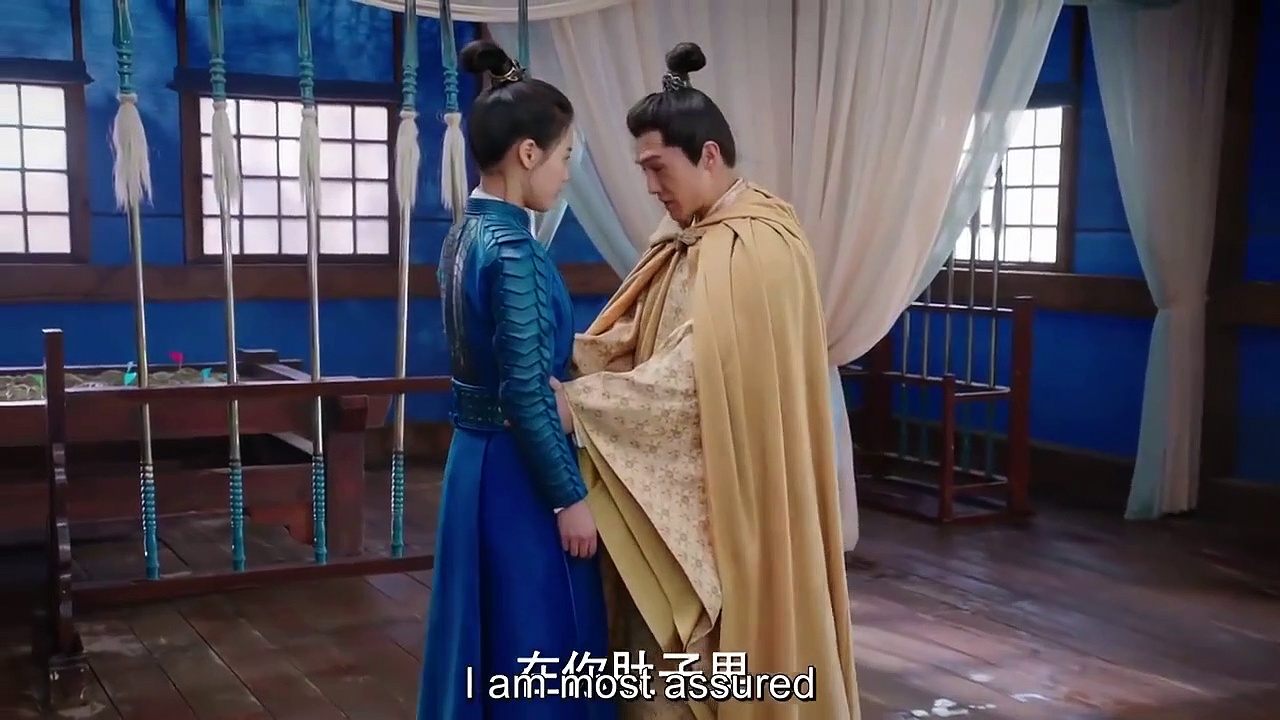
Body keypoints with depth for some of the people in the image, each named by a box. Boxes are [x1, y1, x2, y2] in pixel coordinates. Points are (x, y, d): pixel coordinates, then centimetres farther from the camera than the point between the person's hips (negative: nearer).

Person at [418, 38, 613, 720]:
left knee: (491, 640, 19)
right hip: (517, 471, -9)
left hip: (478, 458, 9)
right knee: (535, 644, 5)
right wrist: (570, 498, -15)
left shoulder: (465, 234, 7)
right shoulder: (513, 249, -20)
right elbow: (527, 393, -22)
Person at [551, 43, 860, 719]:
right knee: (667, 648, 15)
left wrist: (577, 403, -24)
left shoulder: (755, 247, -20)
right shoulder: (688, 237, 11)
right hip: (675, 490, 9)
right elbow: (633, 337, 9)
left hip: (726, 497, -9)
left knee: (717, 654, 4)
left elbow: (696, 375, -26)